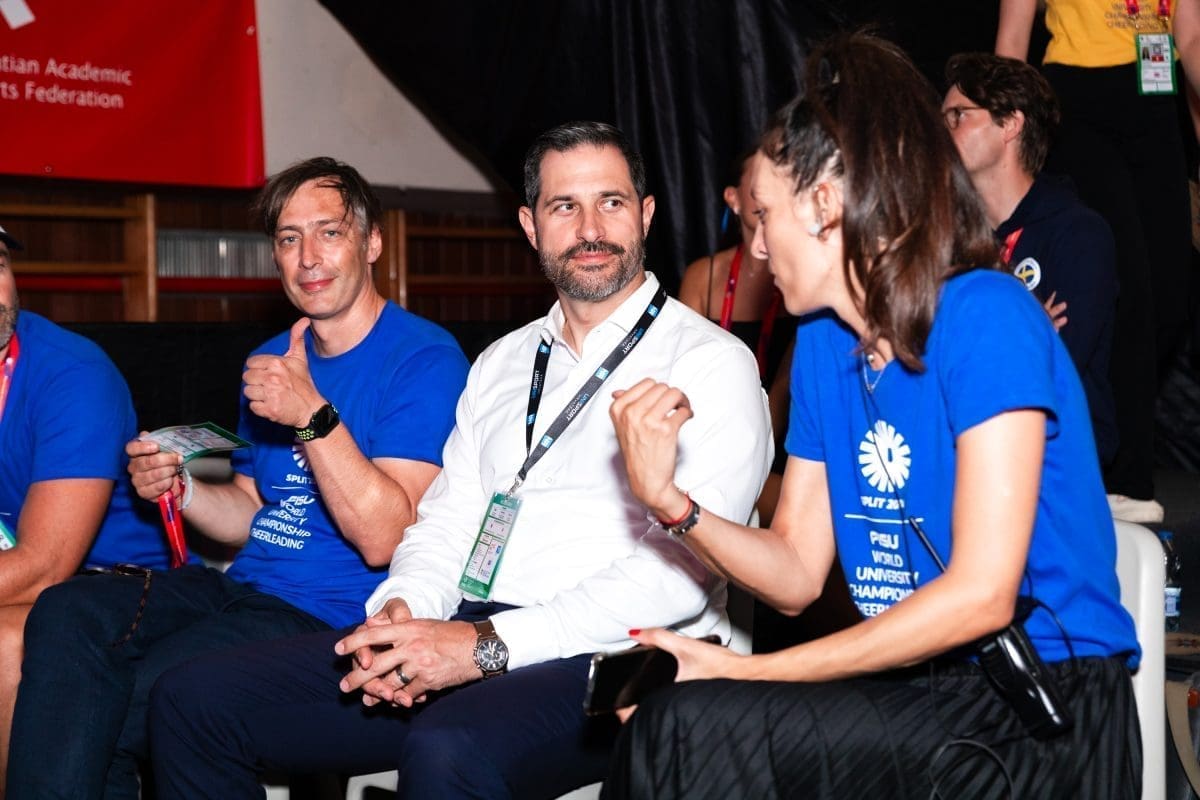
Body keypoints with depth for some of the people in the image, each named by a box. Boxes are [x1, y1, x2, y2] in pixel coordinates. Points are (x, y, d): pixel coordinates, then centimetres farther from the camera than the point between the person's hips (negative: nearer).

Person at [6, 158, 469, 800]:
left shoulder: (424, 358, -8)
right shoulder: (270, 360, 17)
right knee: (66, 613, -17)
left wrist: (313, 414, -23)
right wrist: (179, 488, 4)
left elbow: (384, 539, -16)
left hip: (332, 616, -7)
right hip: (245, 590, 7)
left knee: (162, 680, -29)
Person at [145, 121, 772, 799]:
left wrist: (489, 643, -21)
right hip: (461, 635, 7)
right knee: (194, 698, -5)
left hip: (601, 658, -7)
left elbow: (680, 570, -14)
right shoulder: (501, 363, 23)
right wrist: (402, 611, -5)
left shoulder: (712, 363, -1)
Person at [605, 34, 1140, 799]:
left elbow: (980, 596, -19)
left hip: (1040, 719, -6)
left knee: (699, 726, -23)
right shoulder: (824, 343, 9)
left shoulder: (983, 317, -14)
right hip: (918, 692, 6)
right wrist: (669, 498, -8)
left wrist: (748, 672, -17)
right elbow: (799, 575, 9)